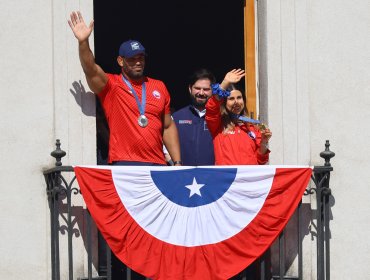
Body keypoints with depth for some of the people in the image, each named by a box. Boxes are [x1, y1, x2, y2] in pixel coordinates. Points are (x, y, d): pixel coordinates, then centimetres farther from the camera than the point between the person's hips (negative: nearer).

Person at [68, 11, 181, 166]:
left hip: (157, 164, 4)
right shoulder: (111, 85, 3)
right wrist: (83, 42, -32)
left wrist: (177, 163, 11)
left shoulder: (159, 87, 15)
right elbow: (91, 70, -16)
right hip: (124, 164, -4)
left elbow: (168, 127, 18)